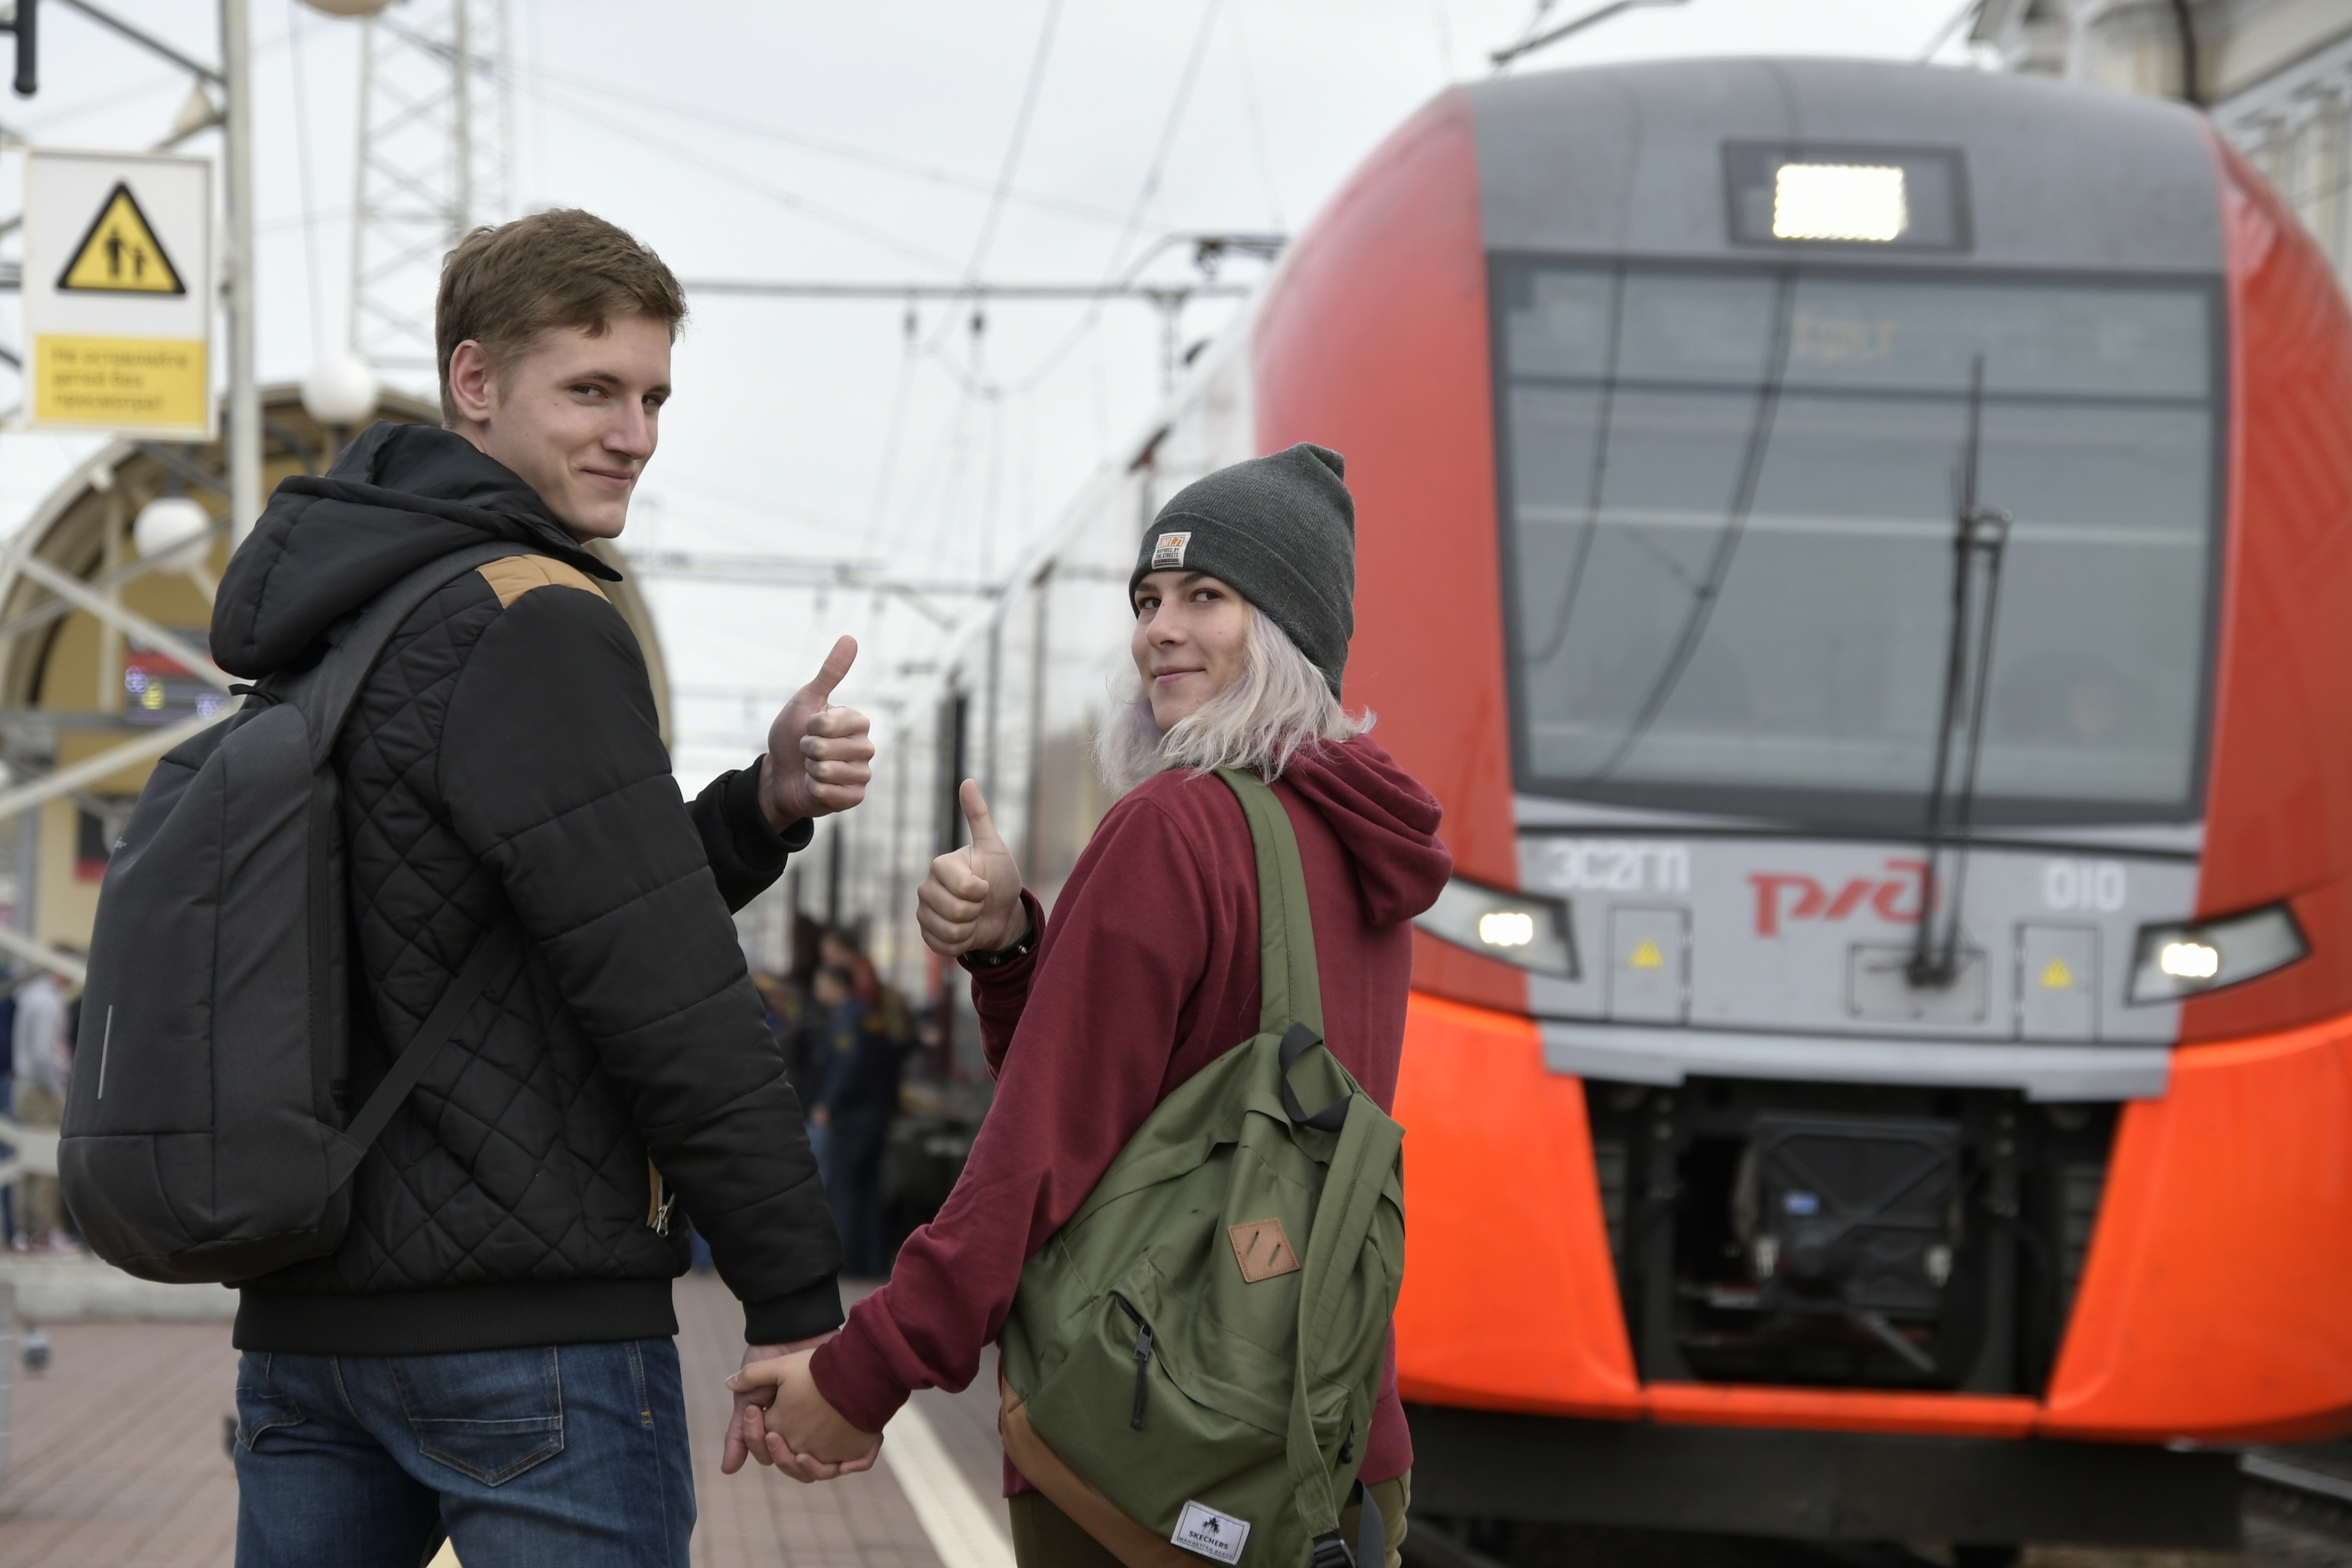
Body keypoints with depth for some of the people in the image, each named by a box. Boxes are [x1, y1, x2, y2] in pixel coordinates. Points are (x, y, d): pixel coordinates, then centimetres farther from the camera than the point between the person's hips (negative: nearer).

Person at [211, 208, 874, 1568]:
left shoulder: (339, 624, 16)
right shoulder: (537, 627, -12)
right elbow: (667, 996, -16)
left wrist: (764, 807, 4)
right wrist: (800, 1303, -12)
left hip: (305, 1317, 9)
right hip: (525, 1326, -9)